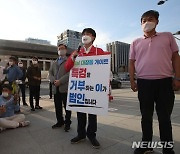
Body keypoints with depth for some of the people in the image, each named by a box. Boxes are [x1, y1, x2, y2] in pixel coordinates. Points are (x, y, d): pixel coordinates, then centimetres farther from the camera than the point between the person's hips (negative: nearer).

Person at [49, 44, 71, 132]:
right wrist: (53, 81, -6)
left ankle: (67, 123, 18)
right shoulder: (54, 63, 23)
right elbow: (50, 72, 14)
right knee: (57, 106, 13)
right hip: (56, 88, 6)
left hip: (65, 87, -5)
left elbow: (70, 73, -10)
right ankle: (60, 121, 29)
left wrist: (60, 81, -17)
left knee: (67, 107, 2)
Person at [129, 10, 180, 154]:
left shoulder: (167, 36, 10)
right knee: (146, 116, 10)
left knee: (164, 117, 7)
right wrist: (132, 81, 3)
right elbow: (132, 62, 11)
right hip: (144, 83, 1)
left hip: (165, 82, -1)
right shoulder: (136, 43, 11)